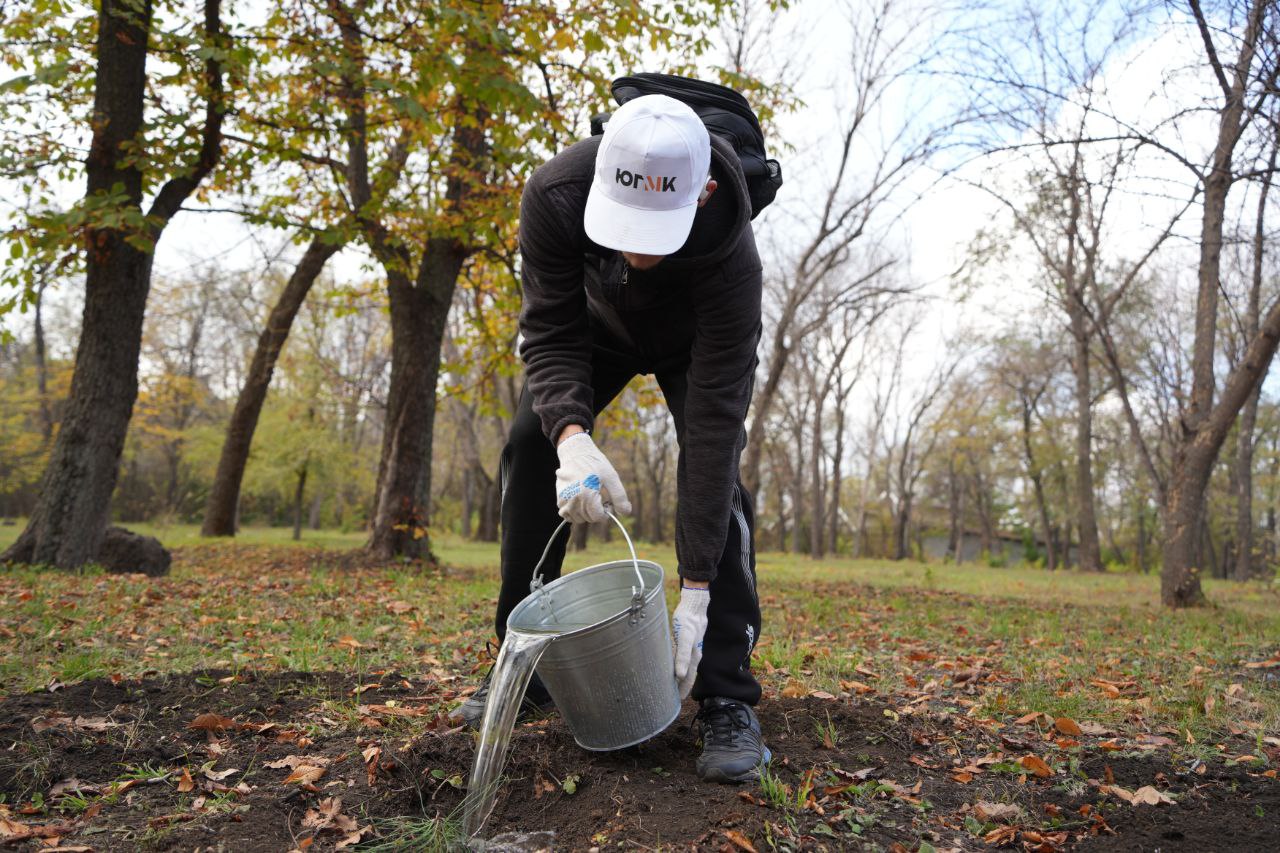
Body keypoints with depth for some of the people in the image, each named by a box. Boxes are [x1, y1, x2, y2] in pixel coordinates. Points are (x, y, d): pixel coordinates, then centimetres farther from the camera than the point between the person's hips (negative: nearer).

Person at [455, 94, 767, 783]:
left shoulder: (731, 255, -43)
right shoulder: (555, 193, -38)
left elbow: (715, 419, -43)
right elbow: (551, 335, -31)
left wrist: (697, 593, -44)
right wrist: (571, 436, -53)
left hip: (693, 339, -2)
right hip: (598, 321, 3)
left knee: (715, 461, -25)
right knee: (530, 441, -13)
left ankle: (728, 697, -18)